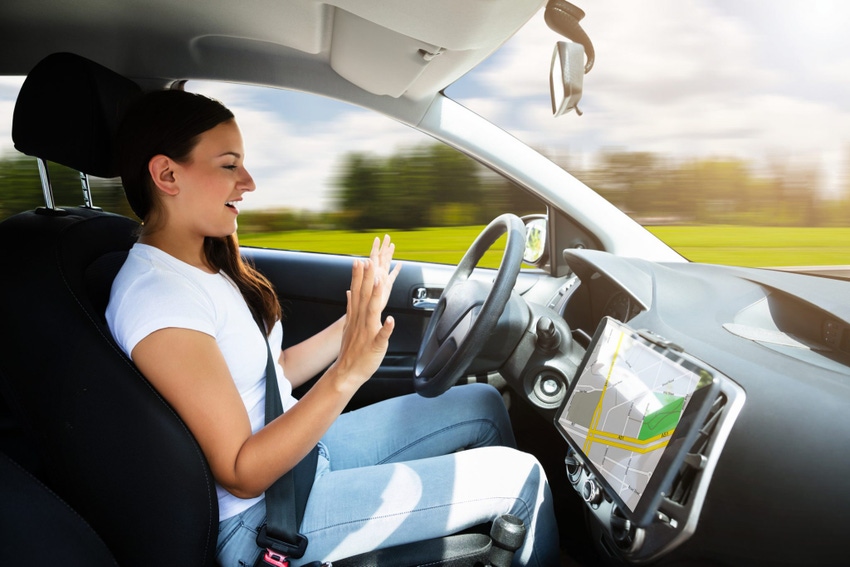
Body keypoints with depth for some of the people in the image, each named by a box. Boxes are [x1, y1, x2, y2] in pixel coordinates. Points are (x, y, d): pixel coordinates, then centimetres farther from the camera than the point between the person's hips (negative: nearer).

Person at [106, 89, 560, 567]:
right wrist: (347, 374, -34)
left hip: (299, 450, 9)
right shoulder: (155, 296, -24)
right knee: (517, 477, -9)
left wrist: (360, 320, 6)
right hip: (258, 515, -9)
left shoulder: (204, 265, 5)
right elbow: (242, 474, -25)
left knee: (483, 404, 11)